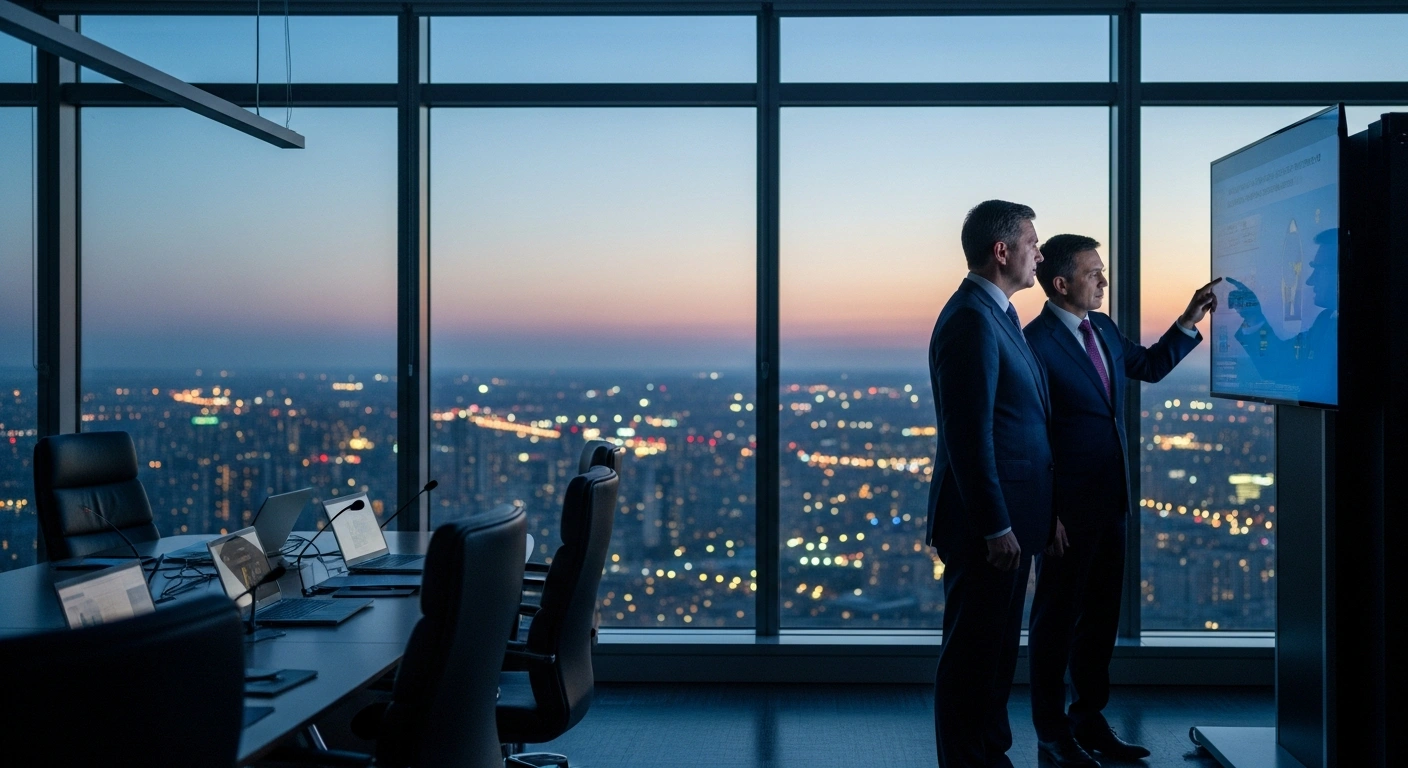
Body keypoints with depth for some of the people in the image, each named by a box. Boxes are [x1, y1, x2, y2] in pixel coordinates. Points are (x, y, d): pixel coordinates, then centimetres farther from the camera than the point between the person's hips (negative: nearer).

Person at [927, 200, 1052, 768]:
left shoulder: (996, 314, 15)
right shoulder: (971, 320, -18)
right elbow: (969, 438, -23)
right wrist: (996, 528, -21)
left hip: (1009, 518, 10)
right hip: (987, 525, -10)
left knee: (996, 649, 19)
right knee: (973, 652, 1)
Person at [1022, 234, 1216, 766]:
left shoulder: (1102, 328, 9)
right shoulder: (1036, 343, -16)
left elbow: (1149, 366, 27)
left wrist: (1190, 320, 15)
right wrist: (1046, 515, -17)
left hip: (1109, 502, 8)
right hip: (1067, 509, -8)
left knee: (1102, 616, 16)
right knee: (1056, 620, 5)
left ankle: (1090, 720, 31)